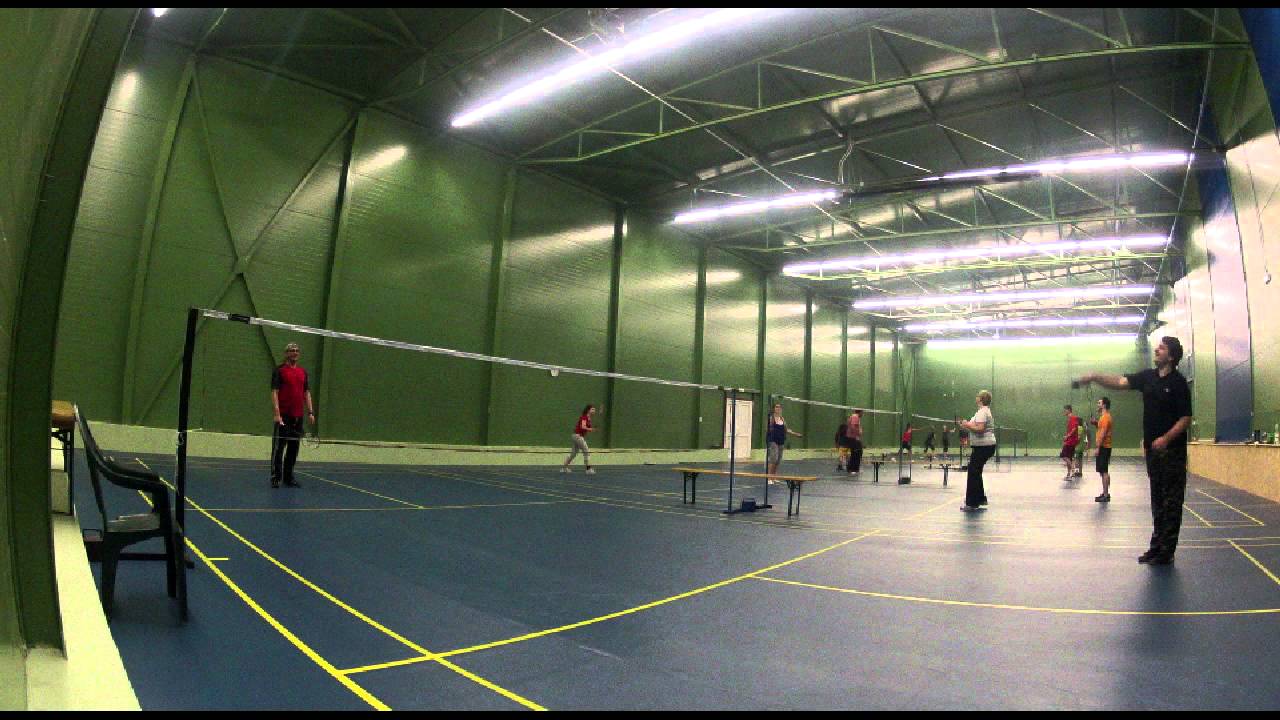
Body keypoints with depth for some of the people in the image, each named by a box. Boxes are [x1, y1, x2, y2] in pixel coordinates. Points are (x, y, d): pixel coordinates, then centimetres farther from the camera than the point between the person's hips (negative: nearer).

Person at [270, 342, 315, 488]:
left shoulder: (303, 372, 14)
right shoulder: (279, 370, -2)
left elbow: (307, 393, 16)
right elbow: (274, 392, -8)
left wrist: (310, 412, 8)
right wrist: (277, 414, -16)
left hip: (298, 417, 5)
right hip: (283, 416, -5)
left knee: (293, 449, 9)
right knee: (278, 448, -2)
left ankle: (288, 477, 16)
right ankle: (275, 478, 3)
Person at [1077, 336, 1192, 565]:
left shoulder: (1178, 382, -8)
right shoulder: (1148, 377, 9)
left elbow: (1186, 418, -11)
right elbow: (1121, 382, 1)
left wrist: (1166, 438, -21)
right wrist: (1096, 377, -15)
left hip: (1172, 449, -6)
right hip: (1152, 448, 6)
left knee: (1171, 501, -1)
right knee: (1157, 500, 12)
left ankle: (1166, 551, 5)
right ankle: (1157, 546, 19)